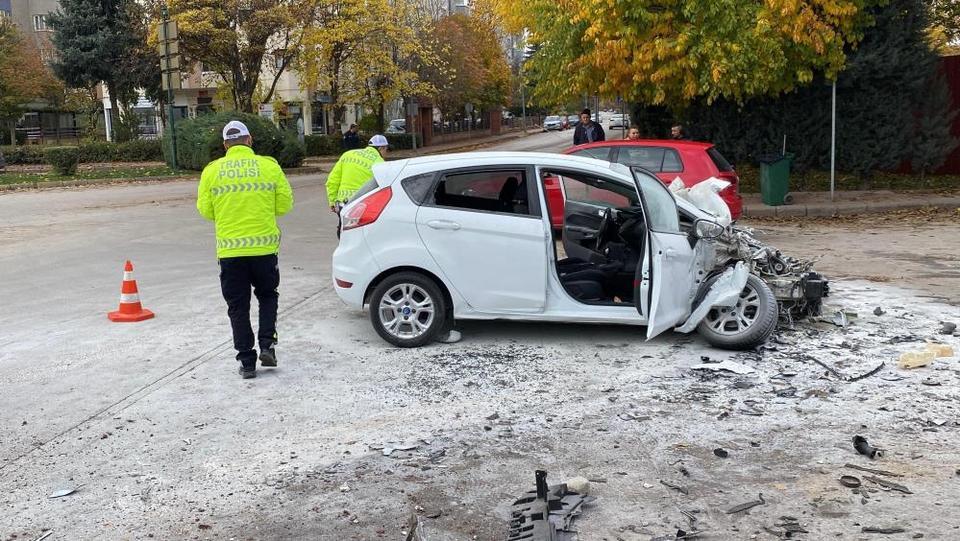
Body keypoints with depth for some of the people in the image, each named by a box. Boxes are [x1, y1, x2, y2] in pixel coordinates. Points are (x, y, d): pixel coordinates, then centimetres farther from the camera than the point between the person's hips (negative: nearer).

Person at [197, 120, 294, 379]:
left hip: (230, 249, 0)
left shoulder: (212, 170, 1)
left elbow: (205, 210, 3)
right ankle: (267, 345, 8)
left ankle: (246, 361, 10)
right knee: (267, 296, 21)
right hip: (264, 246, 0)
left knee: (238, 306, 9)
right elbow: (285, 204, 1)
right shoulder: (269, 165, -1)